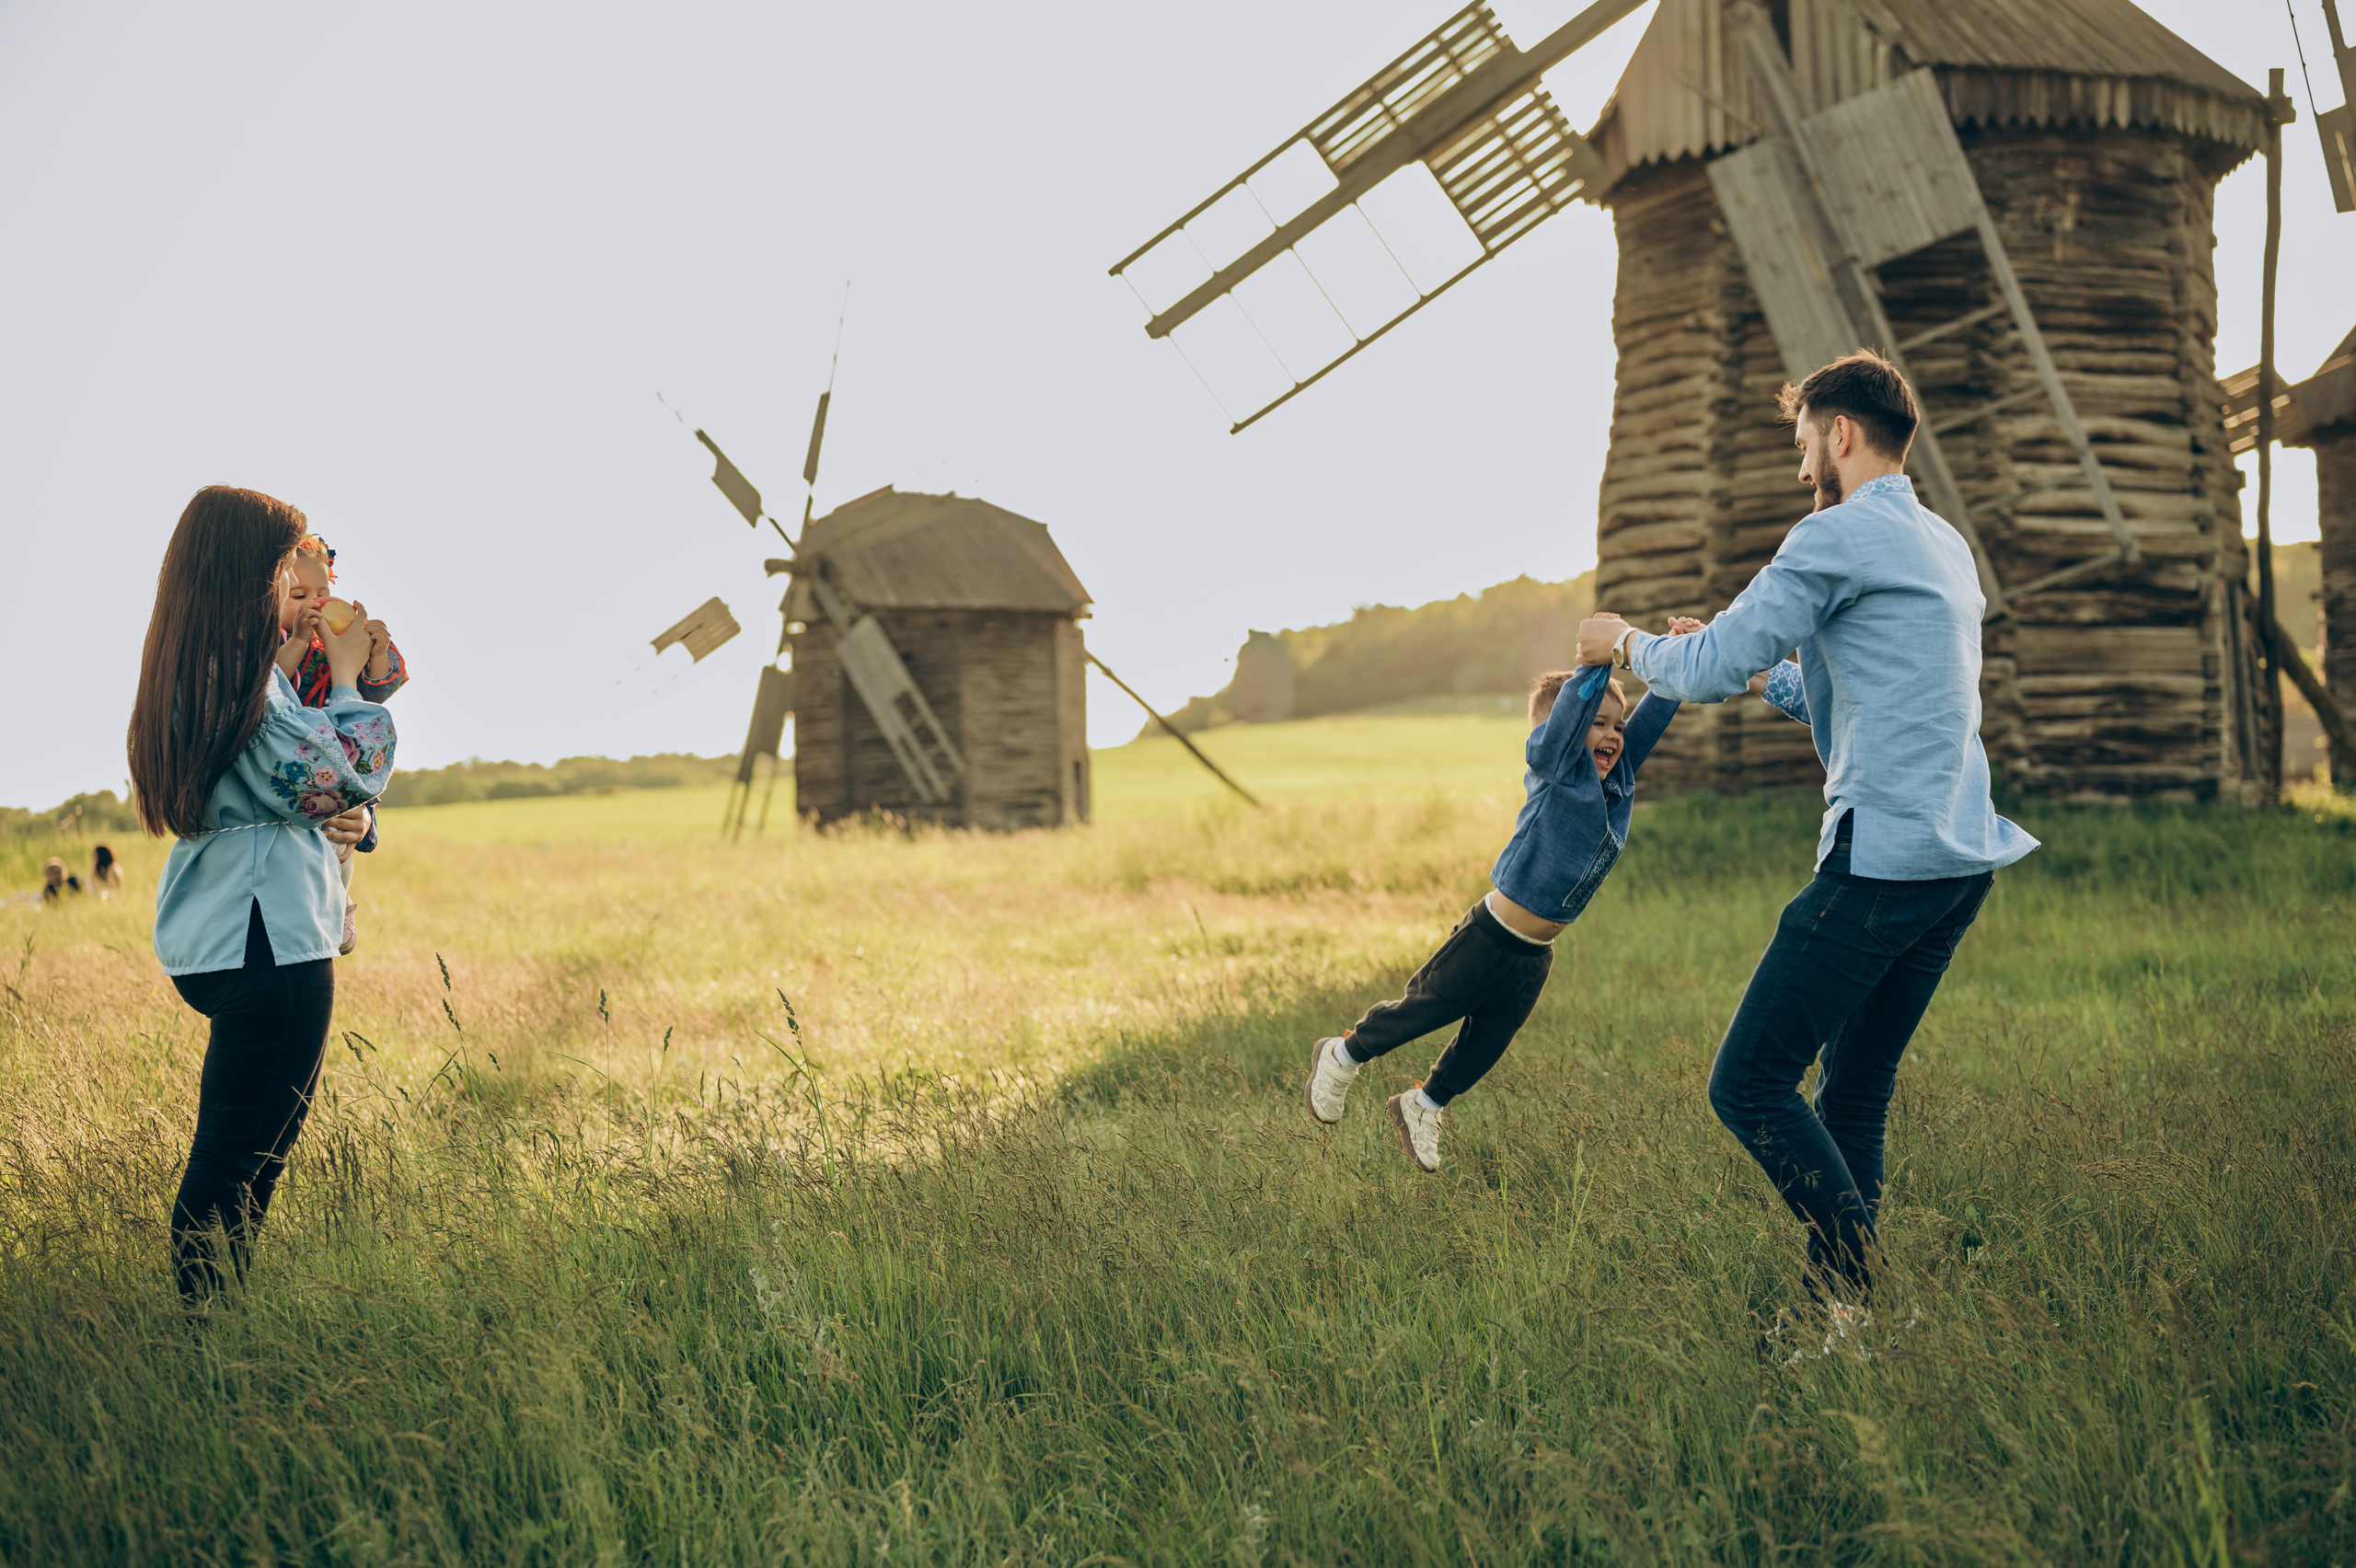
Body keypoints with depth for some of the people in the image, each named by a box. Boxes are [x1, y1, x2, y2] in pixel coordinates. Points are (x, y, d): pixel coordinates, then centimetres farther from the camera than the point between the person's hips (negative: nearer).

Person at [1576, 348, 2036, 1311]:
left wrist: (1628, 646, 10)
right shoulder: (1945, 546, 21)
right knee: (1854, 1096, 14)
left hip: (1885, 861, -10)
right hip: (1963, 862, 10)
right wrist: (1760, 670, 34)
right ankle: (1845, 1297, 17)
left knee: (1748, 1085, -7)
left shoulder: (1840, 536, -8)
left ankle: (1858, 1289, -7)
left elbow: (1710, 670, -8)